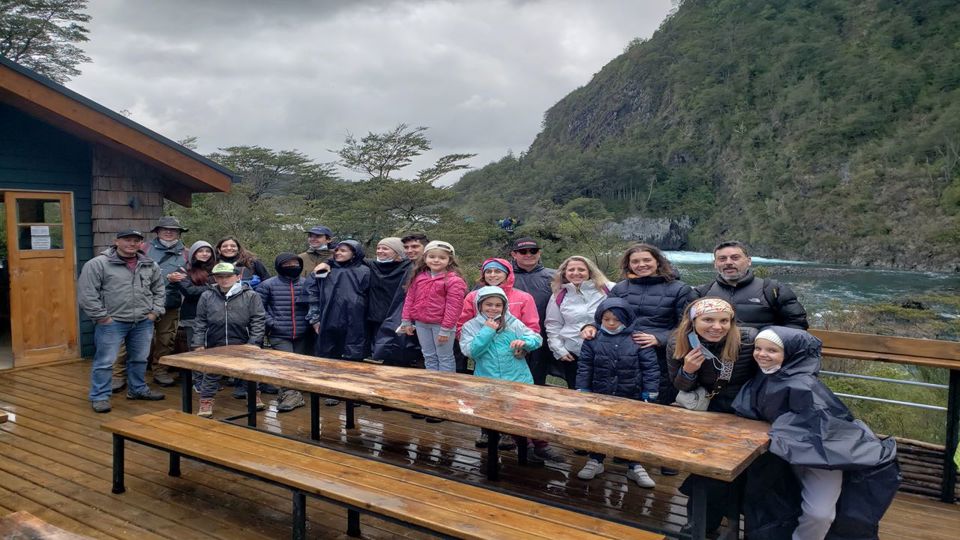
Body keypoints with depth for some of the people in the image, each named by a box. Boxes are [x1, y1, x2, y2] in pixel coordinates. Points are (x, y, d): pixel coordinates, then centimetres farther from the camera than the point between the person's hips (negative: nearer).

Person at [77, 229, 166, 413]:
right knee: (105, 361, 1)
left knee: (139, 359, 15)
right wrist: (102, 317, -12)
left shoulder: (150, 265, 7)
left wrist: (155, 312, 7)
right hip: (111, 322, -5)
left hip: (143, 322, 5)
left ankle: (138, 389, 32)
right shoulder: (98, 264, -9)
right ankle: (100, 397, 12)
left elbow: (159, 289, 17)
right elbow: (87, 294, -11)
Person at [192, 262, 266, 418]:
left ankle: (254, 397, 31)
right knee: (211, 374, 8)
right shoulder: (207, 296, 1)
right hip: (214, 346, 1)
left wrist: (253, 343, -11)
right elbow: (200, 322, 6)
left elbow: (258, 321, -6)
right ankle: (206, 402, 20)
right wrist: (198, 344, 2)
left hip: (242, 346, -1)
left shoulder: (250, 296, -6)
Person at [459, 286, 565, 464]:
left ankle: (541, 446, 11)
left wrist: (524, 342, -19)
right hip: (488, 384, -1)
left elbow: (537, 338, 3)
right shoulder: (470, 327, 3)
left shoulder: (513, 323, 5)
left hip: (518, 380, 1)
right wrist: (487, 331, -12)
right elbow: (470, 351, -11)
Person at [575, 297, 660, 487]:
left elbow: (650, 368, -7)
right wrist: (582, 391, -2)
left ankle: (635, 466, 28)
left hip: (632, 399, -1)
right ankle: (595, 461, 34)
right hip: (600, 397, 1)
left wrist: (650, 394, -8)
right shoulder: (593, 340, -5)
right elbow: (584, 367, -1)